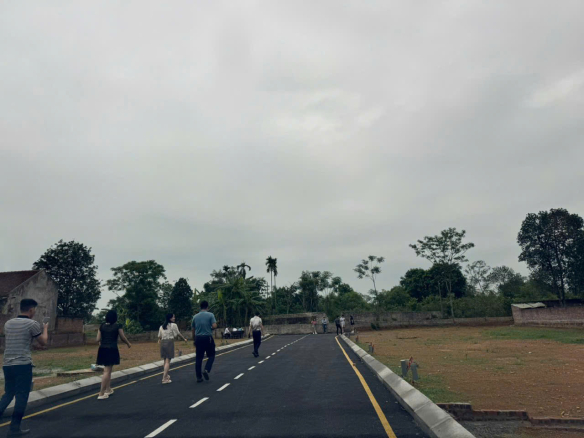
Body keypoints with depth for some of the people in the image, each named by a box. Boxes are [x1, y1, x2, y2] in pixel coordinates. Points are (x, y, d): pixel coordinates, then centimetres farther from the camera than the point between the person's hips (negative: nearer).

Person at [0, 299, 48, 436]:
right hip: (23, 365, -7)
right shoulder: (32, 324, -10)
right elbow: (43, 342, 1)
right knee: (21, 396, 3)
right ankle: (14, 428, 7)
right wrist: (45, 329, 18)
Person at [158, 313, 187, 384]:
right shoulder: (173, 325, -3)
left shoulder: (161, 326, 14)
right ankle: (164, 379, -6)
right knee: (168, 361, -4)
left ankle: (166, 375, 31)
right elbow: (178, 334, 2)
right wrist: (184, 339, 15)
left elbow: (159, 336, 14)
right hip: (170, 342, -6)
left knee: (165, 360, 19)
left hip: (163, 343, 6)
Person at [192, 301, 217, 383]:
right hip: (208, 338, -4)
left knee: (198, 358, 8)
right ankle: (206, 370, -10)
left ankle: (199, 377, 9)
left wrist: (194, 340, 21)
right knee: (211, 356, 11)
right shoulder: (210, 315, -6)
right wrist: (213, 325, 6)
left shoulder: (195, 317, 7)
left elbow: (193, 330, 12)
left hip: (198, 338, 4)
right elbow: (214, 326, -17)